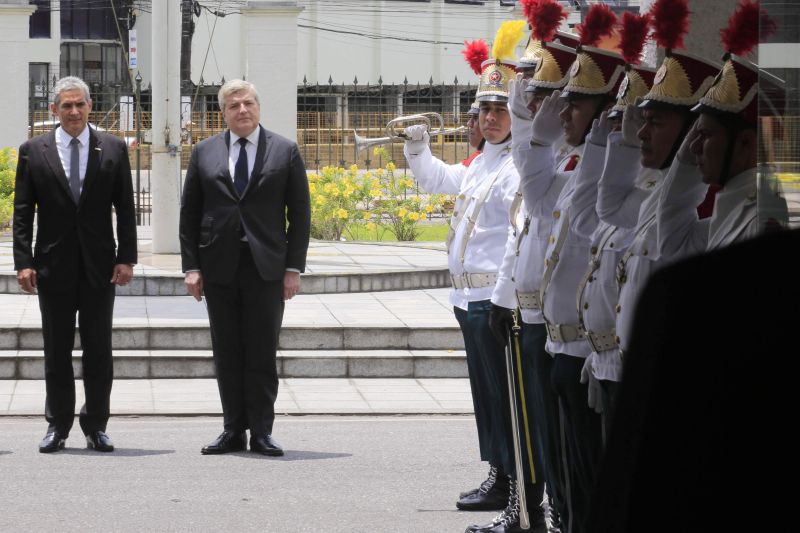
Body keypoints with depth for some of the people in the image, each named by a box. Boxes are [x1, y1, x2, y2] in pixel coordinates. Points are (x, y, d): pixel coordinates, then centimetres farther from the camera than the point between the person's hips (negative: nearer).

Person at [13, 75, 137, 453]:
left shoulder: (113, 149, 4)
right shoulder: (33, 152, 3)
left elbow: (125, 208, 4)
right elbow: (22, 213, 2)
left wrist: (126, 258, -4)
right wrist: (24, 262, -7)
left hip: (99, 265, 0)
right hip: (53, 265, 0)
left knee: (98, 350, 3)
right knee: (57, 351, 5)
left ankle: (96, 426, 11)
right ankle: (57, 426, 12)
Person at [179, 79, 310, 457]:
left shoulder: (285, 152, 4)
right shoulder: (205, 153, 8)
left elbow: (300, 214, 3)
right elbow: (189, 214, 8)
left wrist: (294, 268, -4)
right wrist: (191, 266, 0)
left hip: (266, 267, -2)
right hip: (219, 267, 2)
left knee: (262, 354, 0)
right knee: (226, 353, 4)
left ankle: (261, 433, 5)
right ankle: (233, 431, 10)